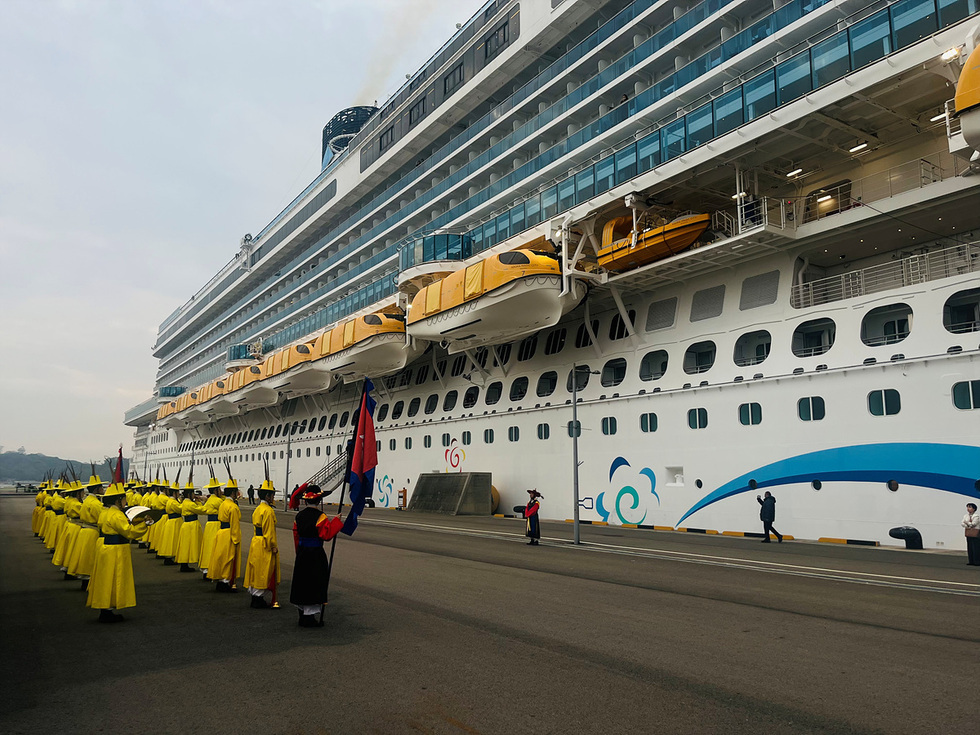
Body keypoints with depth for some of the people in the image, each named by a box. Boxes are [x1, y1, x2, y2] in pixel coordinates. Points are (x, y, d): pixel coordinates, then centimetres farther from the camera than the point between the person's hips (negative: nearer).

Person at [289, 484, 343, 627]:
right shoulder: (320, 516, -16)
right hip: (316, 554, -6)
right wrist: (335, 521, -13)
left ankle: (303, 613, 26)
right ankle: (309, 618, 5)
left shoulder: (299, 515, 4)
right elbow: (326, 535, -20)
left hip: (302, 553, 6)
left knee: (302, 582, 16)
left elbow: (296, 535, 12)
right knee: (314, 583, 2)